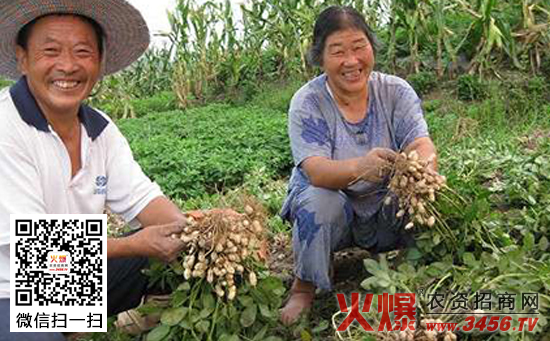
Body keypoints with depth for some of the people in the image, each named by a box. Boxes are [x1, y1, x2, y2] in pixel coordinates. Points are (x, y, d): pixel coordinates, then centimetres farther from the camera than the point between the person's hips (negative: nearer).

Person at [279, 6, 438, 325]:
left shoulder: (396, 91, -9)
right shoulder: (307, 103, -16)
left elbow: (423, 148, -21)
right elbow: (316, 171, -30)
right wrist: (359, 167, -53)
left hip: (386, 207, 2)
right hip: (333, 207, -2)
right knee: (318, 202, -33)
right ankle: (304, 287, -8)